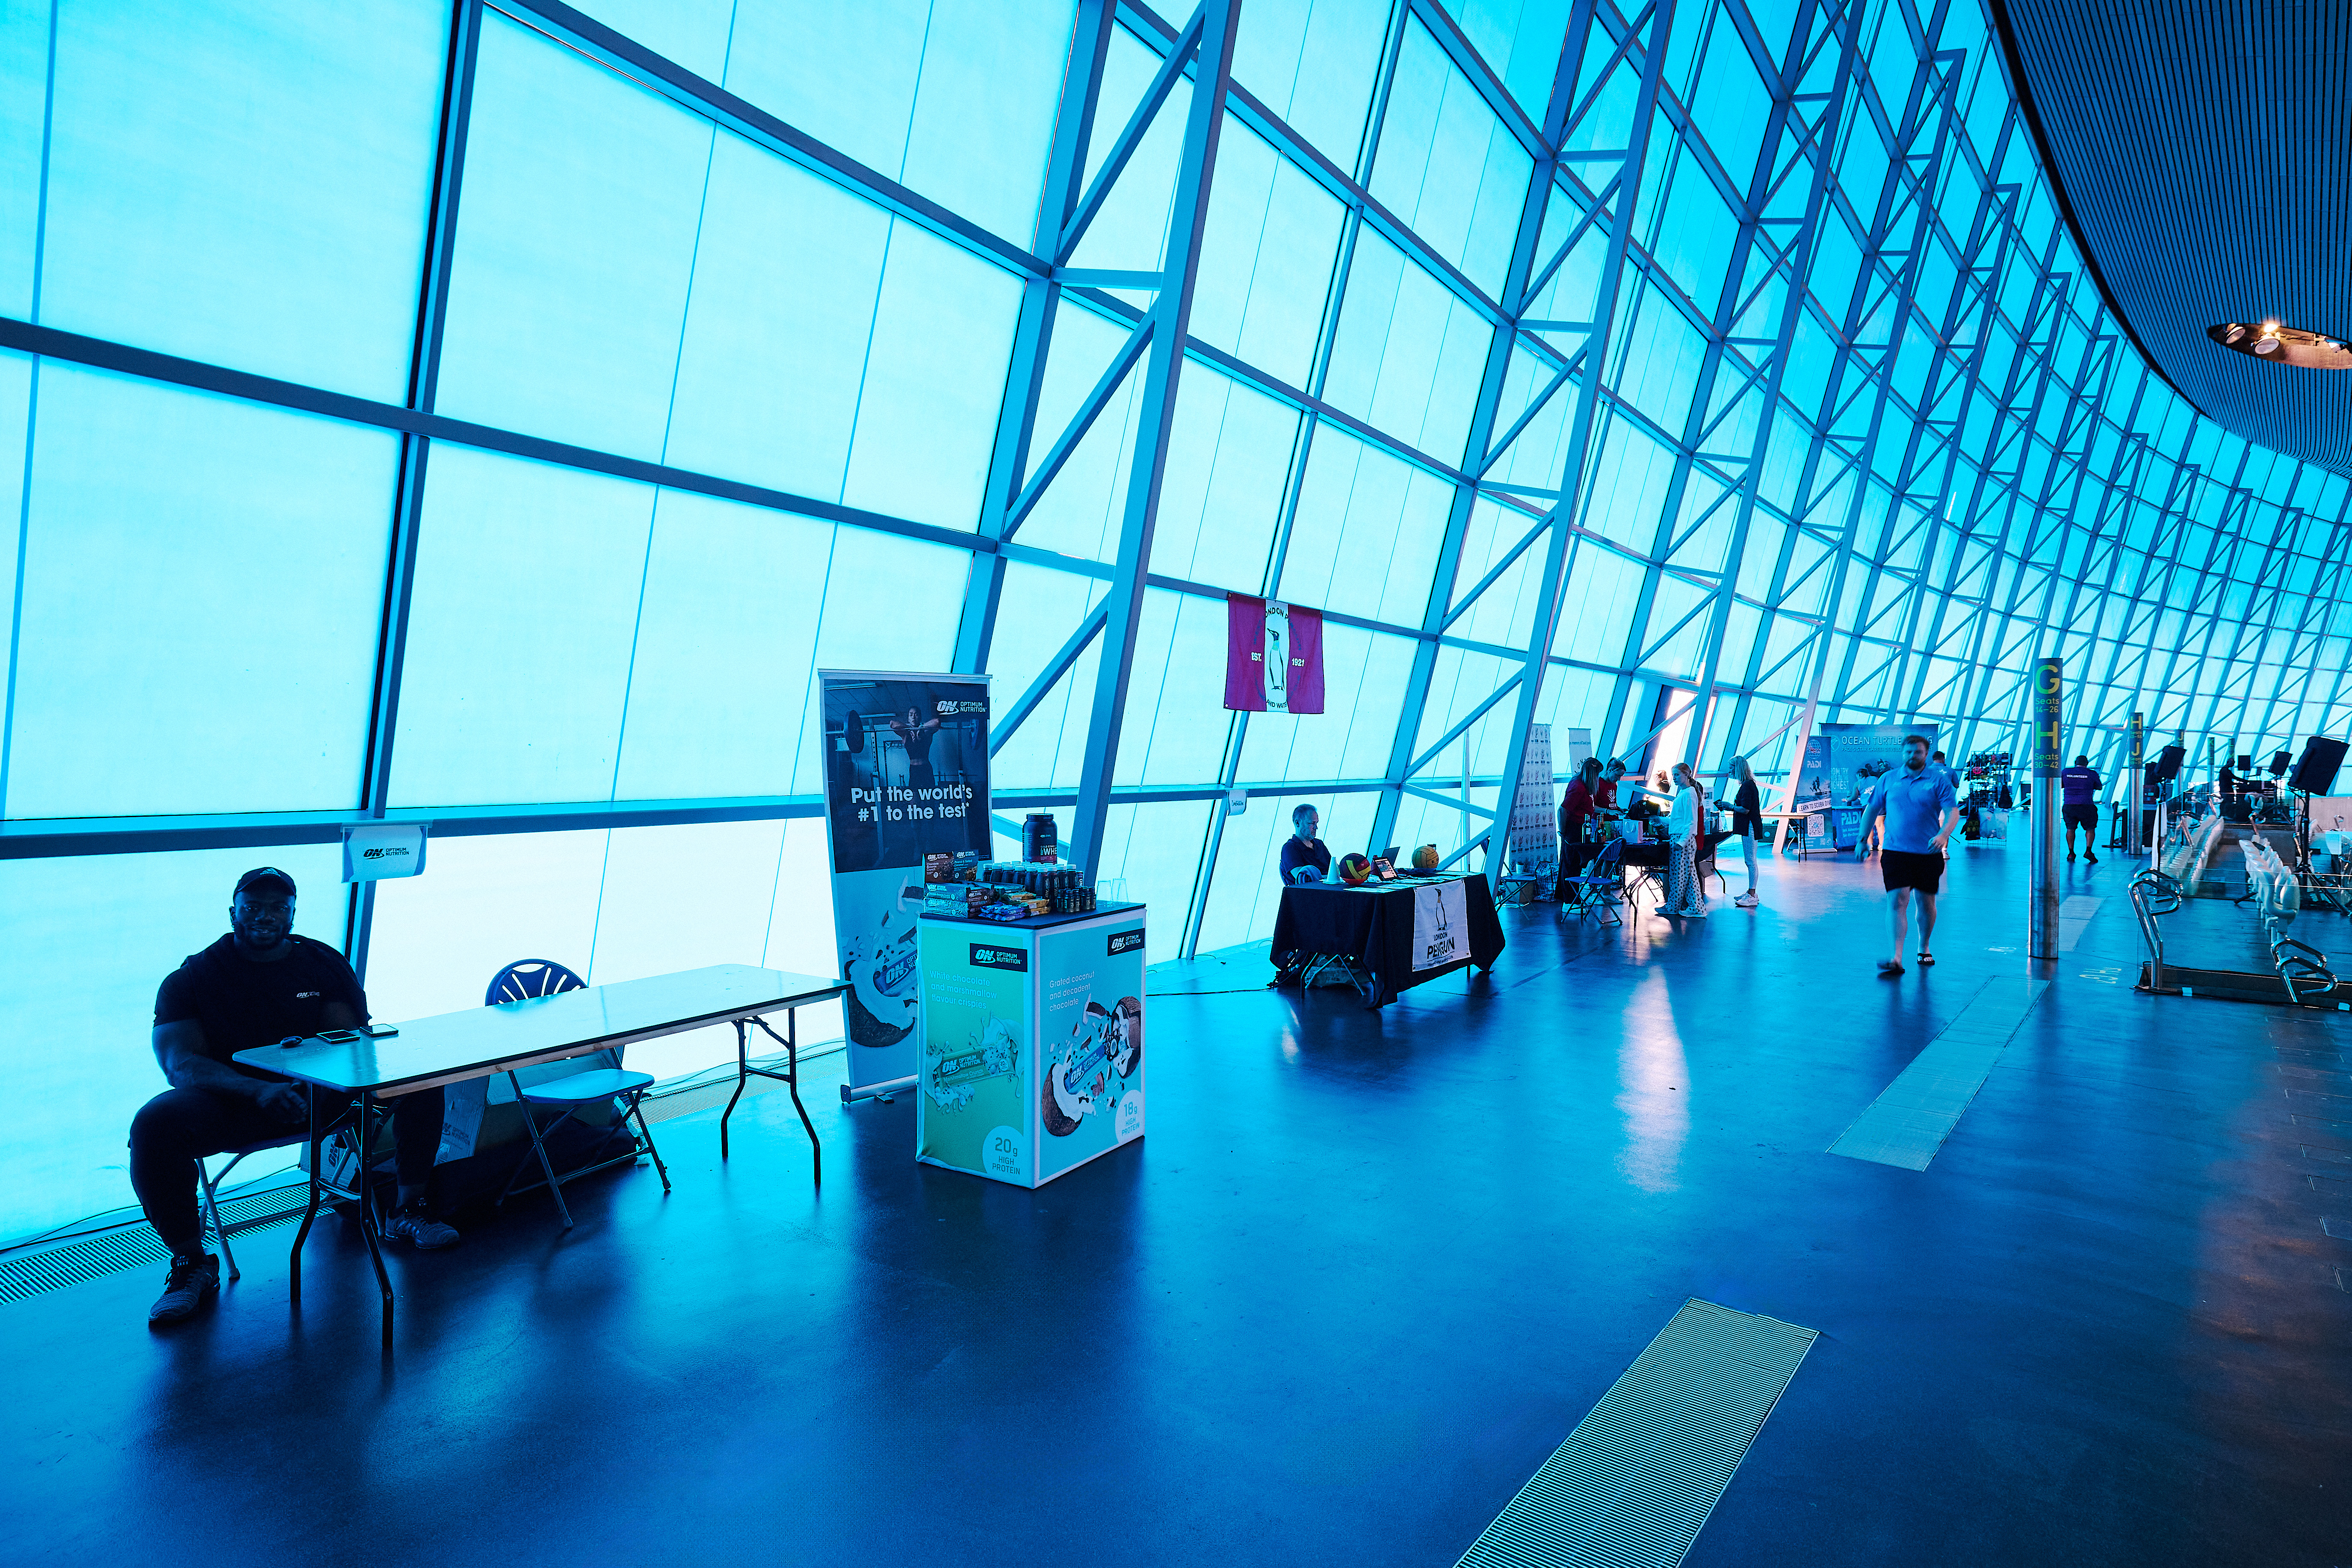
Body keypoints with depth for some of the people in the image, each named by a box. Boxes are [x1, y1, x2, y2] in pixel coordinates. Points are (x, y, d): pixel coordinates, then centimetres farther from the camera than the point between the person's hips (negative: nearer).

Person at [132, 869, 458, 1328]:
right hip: (231, 1102, -2)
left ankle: (408, 1209, -3)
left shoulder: (324, 964, 7)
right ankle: (191, 1262, -17)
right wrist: (260, 1090, -32)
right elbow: (180, 1064, -14)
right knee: (154, 1123, -33)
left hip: (318, 1093, 2)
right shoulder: (191, 978, -1)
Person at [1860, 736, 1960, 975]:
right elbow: (1872, 809, 15)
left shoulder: (1939, 781, 0)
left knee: (1926, 902, 12)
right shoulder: (1888, 779, 7)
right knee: (1897, 901, -11)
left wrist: (1943, 835, -26)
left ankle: (1924, 948, 33)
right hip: (1895, 851, 0)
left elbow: (1953, 812, -8)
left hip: (1928, 853, 0)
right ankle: (1896, 959, -18)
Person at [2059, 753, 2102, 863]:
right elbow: (2099, 788, 13)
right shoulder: (2092, 774, -1)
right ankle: (2089, 851, -3)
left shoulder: (2066, 772, 3)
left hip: (2069, 806, 2)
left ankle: (2071, 853, 11)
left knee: (2071, 829, 15)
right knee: (2090, 829, 12)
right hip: (2086, 806, -2)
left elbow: (2058, 786, 13)